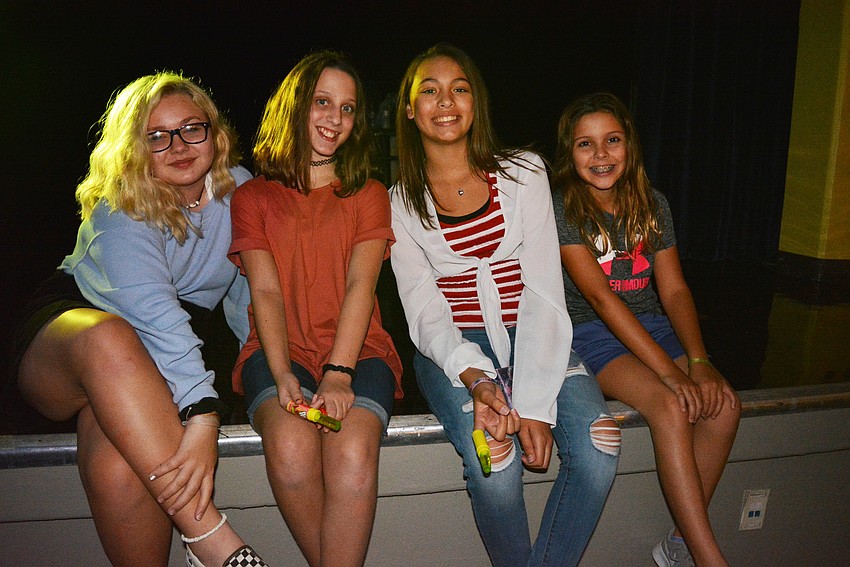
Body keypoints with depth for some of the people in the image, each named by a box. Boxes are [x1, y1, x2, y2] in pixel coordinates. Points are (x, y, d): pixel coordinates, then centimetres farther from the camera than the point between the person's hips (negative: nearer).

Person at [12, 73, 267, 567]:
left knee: (119, 465, -34)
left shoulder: (237, 188, -1)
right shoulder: (121, 210, -16)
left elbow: (246, 289, 11)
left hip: (164, 357, 2)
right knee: (109, 340, -42)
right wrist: (202, 413, -45)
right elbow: (154, 313, -33)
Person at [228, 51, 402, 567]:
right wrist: (282, 375, -16)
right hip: (280, 349, 0)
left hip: (357, 349, 0)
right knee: (291, 447, -31)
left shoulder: (369, 195, 16)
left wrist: (338, 374, -17)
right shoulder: (253, 197, 16)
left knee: (352, 454, -31)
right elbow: (266, 291, 1)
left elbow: (360, 286, -1)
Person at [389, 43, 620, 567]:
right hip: (452, 347, -1)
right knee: (496, 461, -27)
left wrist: (535, 402, -18)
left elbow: (544, 294, -7)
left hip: (531, 337, 1)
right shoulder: (400, 202, 3)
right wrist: (474, 377, -25)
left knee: (598, 444, -24)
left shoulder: (523, 174, 1)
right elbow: (424, 311, -5)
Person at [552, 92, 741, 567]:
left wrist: (699, 360, -14)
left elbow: (674, 290, 3)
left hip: (653, 325, 5)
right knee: (671, 408, -28)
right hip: (593, 333, -5)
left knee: (724, 405, -18)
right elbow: (601, 297, -17)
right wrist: (668, 370, -23)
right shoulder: (561, 209, -8)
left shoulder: (652, 205, 8)